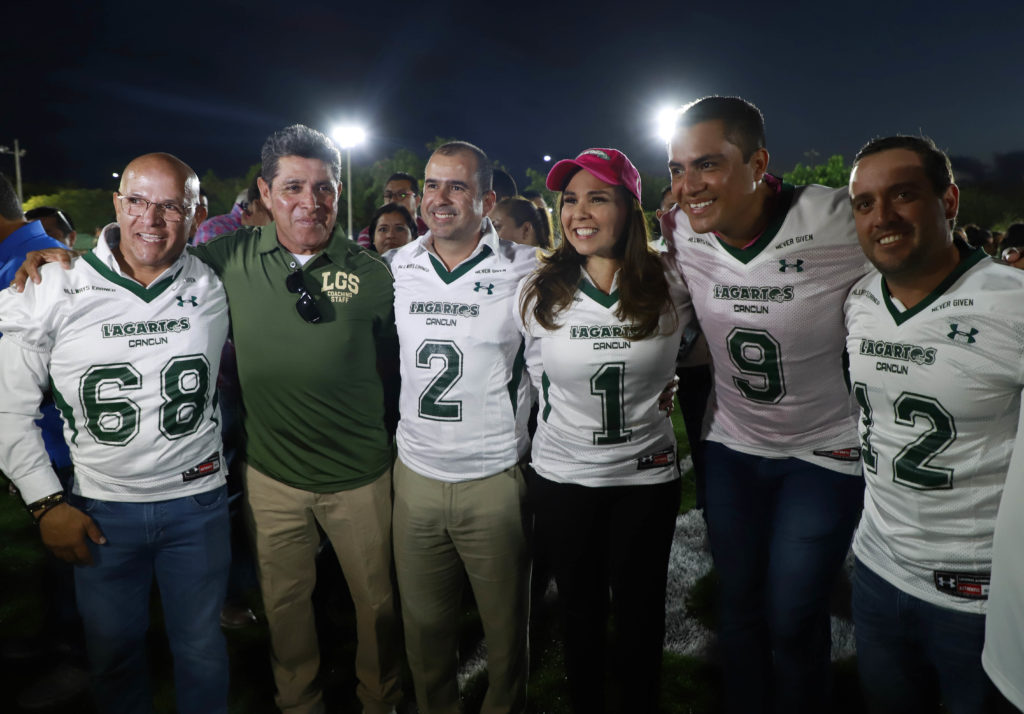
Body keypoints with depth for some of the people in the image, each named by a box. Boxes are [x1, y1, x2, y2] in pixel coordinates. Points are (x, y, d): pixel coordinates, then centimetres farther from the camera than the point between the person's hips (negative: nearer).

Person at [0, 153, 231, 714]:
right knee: (113, 652, 19)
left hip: (198, 502, 1)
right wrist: (45, 502, -4)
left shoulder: (212, 289, -6)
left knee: (201, 649, 17)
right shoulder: (56, 292, -9)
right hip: (101, 510, 0)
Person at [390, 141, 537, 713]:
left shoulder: (525, 269, -9)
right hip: (416, 473, 3)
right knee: (424, 623, 19)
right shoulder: (398, 267, 3)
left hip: (496, 478, -3)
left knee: (506, 624, 14)